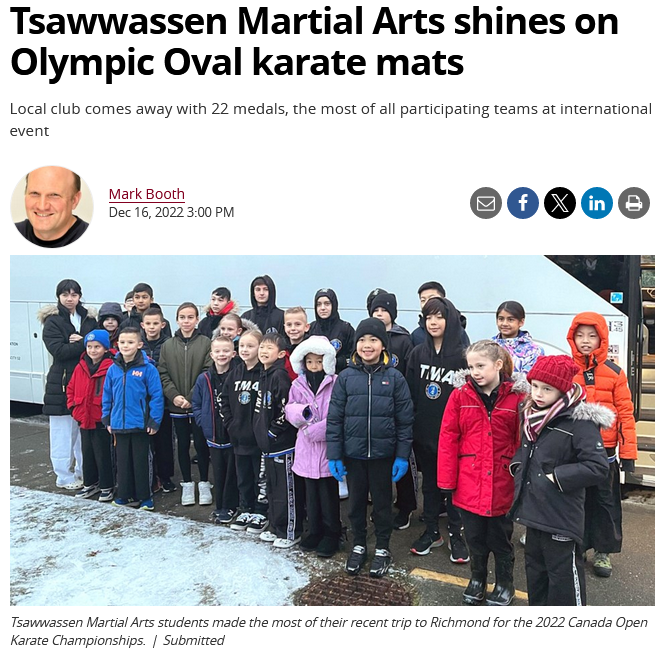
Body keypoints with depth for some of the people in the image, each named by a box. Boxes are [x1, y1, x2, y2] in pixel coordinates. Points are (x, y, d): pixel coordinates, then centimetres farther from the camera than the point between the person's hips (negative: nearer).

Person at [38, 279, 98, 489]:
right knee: (64, 431, 2)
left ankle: (84, 472, 22)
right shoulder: (52, 321, -2)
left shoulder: (89, 319, 10)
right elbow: (58, 350, -14)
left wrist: (79, 341, -12)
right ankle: (65, 477, 15)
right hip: (62, 382, -4)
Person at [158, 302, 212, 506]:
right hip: (176, 406, 3)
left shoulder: (206, 343, -4)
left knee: (201, 444, 5)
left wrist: (192, 397, -14)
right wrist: (174, 395, -12)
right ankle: (187, 484, 25)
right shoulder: (167, 345, 6)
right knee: (183, 445, 11)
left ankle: (204, 483, 21)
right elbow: (163, 374, 2)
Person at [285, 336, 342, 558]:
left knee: (328, 493, 7)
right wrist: (301, 412, -14)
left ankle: (331, 534, 23)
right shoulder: (298, 385, 6)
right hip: (307, 448, 5)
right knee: (311, 492, 16)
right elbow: (289, 409, 8)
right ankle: (314, 531, 32)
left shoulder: (335, 384, -10)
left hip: (328, 446, -4)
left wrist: (316, 429, -17)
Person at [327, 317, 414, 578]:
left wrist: (402, 456, -6)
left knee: (382, 502, 13)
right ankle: (358, 546, 35)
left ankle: (382, 549, 32)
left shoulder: (394, 377, -5)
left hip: (383, 454, -1)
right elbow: (334, 418, -1)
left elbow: (405, 420, -4)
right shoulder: (346, 377, -3)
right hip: (353, 453, 1)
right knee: (356, 502, 15)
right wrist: (334, 455, -4)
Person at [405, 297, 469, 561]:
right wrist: (409, 427, 1)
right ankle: (431, 531, 31)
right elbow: (410, 393, 4)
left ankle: (456, 535, 25)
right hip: (423, 432, 4)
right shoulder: (417, 354, 3)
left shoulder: (462, 355, -8)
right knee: (429, 482, 16)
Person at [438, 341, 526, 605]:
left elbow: (523, 441, -4)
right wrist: (447, 479, -5)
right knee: (474, 534, 17)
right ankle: (477, 578, 40)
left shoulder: (516, 397, -8)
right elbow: (448, 438, -4)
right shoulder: (460, 395, -5)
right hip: (469, 482, 1)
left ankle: (504, 583, 37)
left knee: (500, 535, 15)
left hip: (501, 483, -1)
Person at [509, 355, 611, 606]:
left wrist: (557, 477, -20)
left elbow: (598, 467, -22)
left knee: (564, 571, 7)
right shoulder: (532, 415, 6)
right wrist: (518, 466, 5)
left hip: (561, 516, -8)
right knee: (535, 565, 22)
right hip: (533, 508, 8)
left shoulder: (580, 421, -18)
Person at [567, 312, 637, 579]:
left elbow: (625, 412, -3)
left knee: (605, 499, 13)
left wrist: (628, 452, -5)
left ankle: (603, 551, 30)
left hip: (604, 449, 0)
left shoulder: (613, 373, -3)